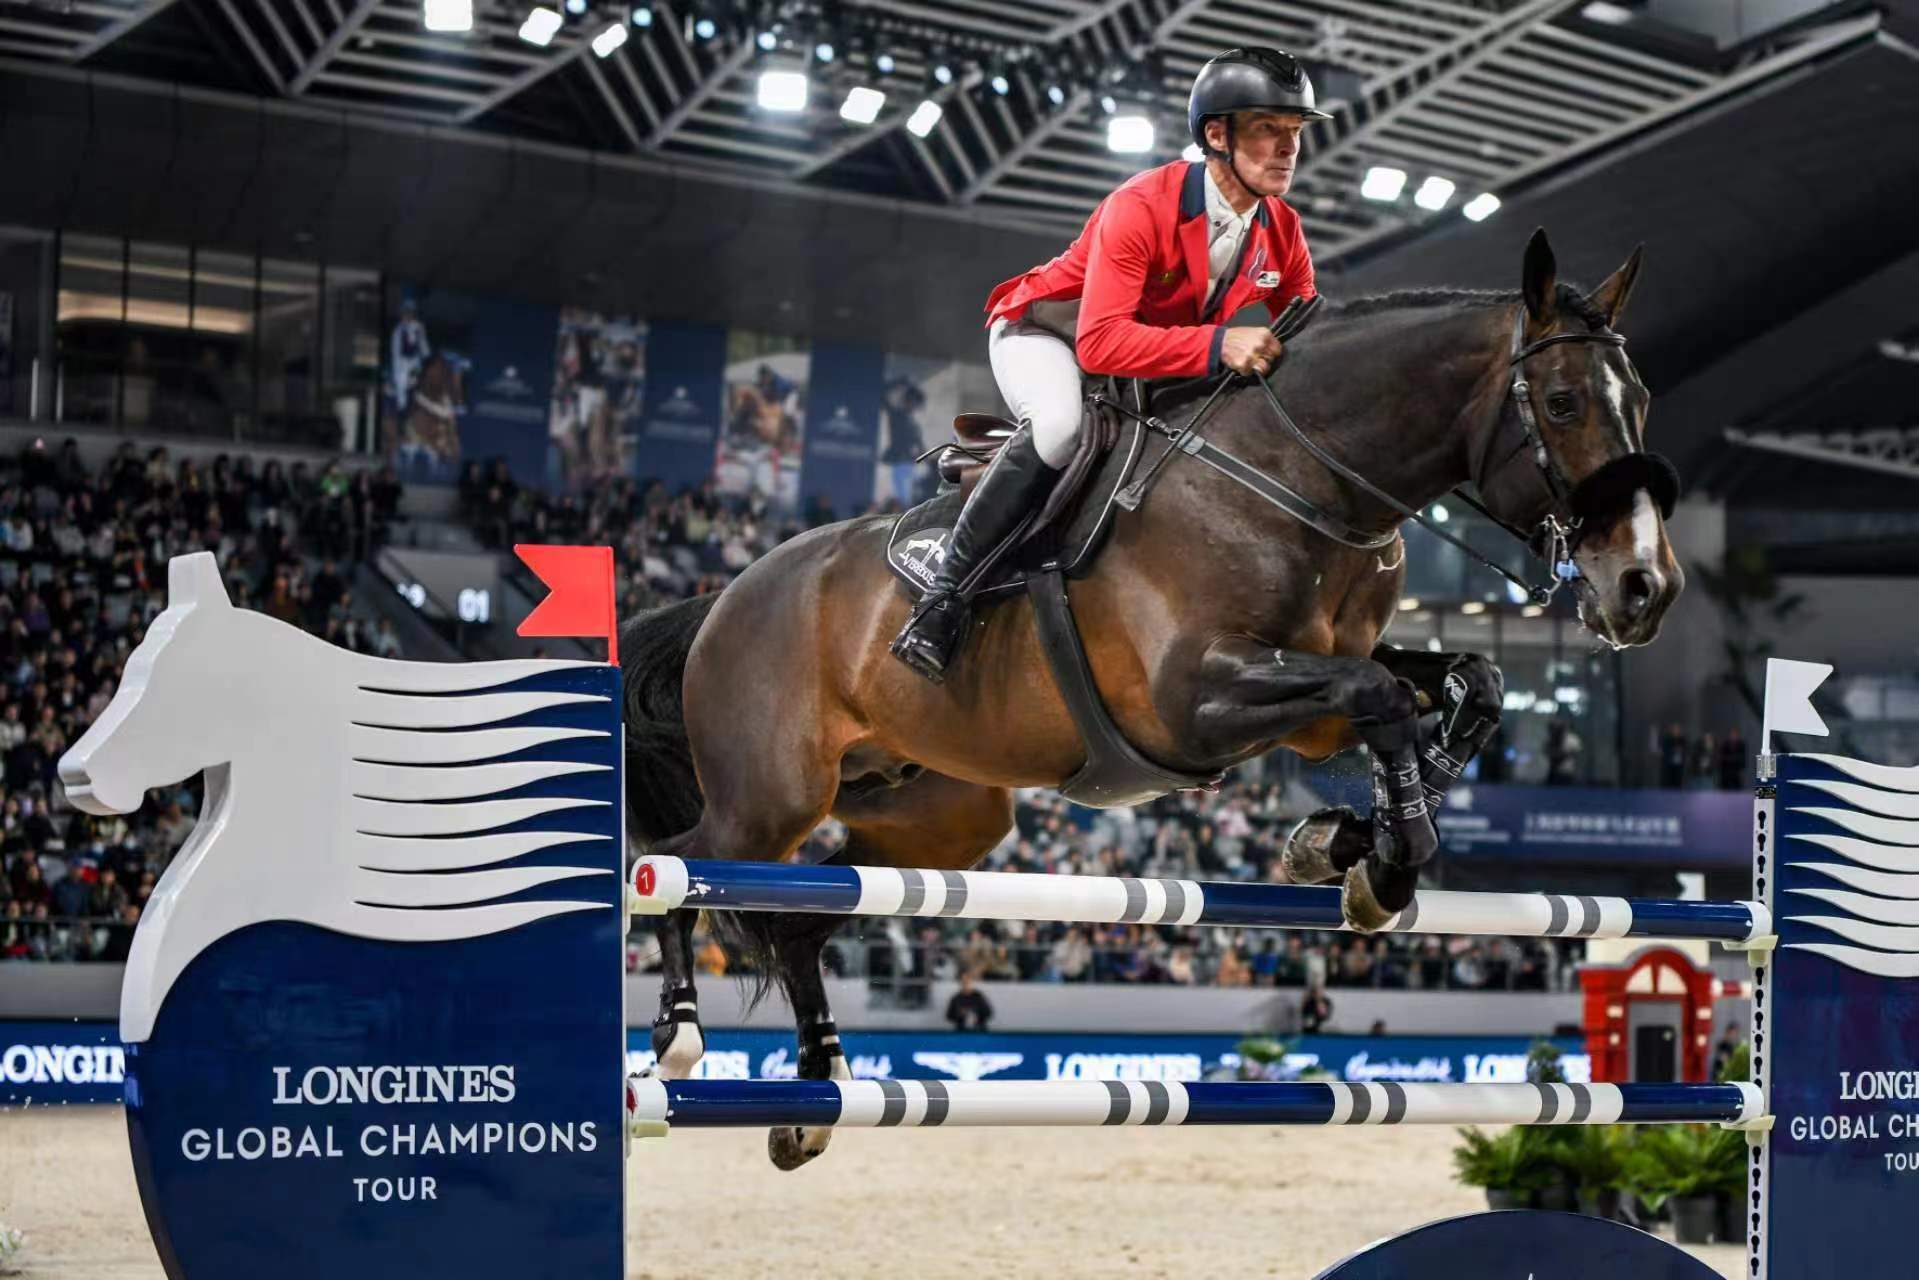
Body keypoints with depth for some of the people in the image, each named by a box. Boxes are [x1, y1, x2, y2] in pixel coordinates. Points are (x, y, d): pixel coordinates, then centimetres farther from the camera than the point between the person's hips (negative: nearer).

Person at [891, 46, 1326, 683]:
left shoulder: (1283, 233, -12)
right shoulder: (1141, 207, -32)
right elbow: (1100, 342, -43)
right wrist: (1218, 344, -53)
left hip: (1163, 359, 8)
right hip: (1048, 331, -8)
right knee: (1061, 423, -38)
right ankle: (942, 596, -28)